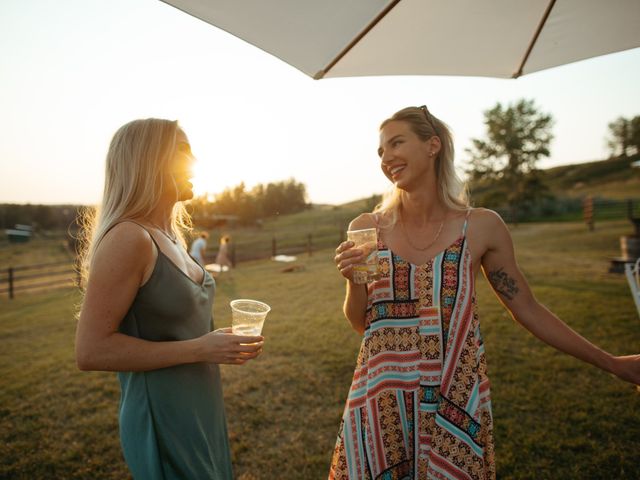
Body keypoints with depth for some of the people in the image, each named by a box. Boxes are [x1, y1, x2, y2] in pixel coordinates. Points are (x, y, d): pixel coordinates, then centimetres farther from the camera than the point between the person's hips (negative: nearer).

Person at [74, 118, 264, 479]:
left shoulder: (171, 237, 6)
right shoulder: (128, 238, -20)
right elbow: (91, 351, -22)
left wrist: (221, 342, 6)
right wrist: (199, 349, -23)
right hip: (164, 420, -8)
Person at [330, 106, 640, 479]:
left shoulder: (481, 226, -7)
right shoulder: (366, 229, -5)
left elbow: (527, 308, 4)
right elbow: (360, 324, 4)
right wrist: (354, 280, -16)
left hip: (455, 402, -1)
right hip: (380, 400, 1)